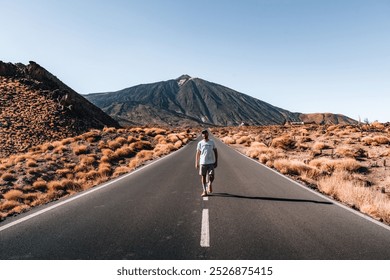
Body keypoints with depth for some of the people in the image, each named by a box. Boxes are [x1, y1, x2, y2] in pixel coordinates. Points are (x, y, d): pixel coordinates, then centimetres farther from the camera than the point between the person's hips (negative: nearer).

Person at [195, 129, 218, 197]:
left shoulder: (212, 142, 5)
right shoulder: (200, 143, 4)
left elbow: (215, 152, 9)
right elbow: (198, 153, 6)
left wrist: (216, 161, 3)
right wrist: (196, 163, 1)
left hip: (211, 162, 0)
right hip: (203, 162, 0)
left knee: (212, 176, -7)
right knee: (203, 176, 4)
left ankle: (210, 184, 25)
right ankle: (204, 191, 14)